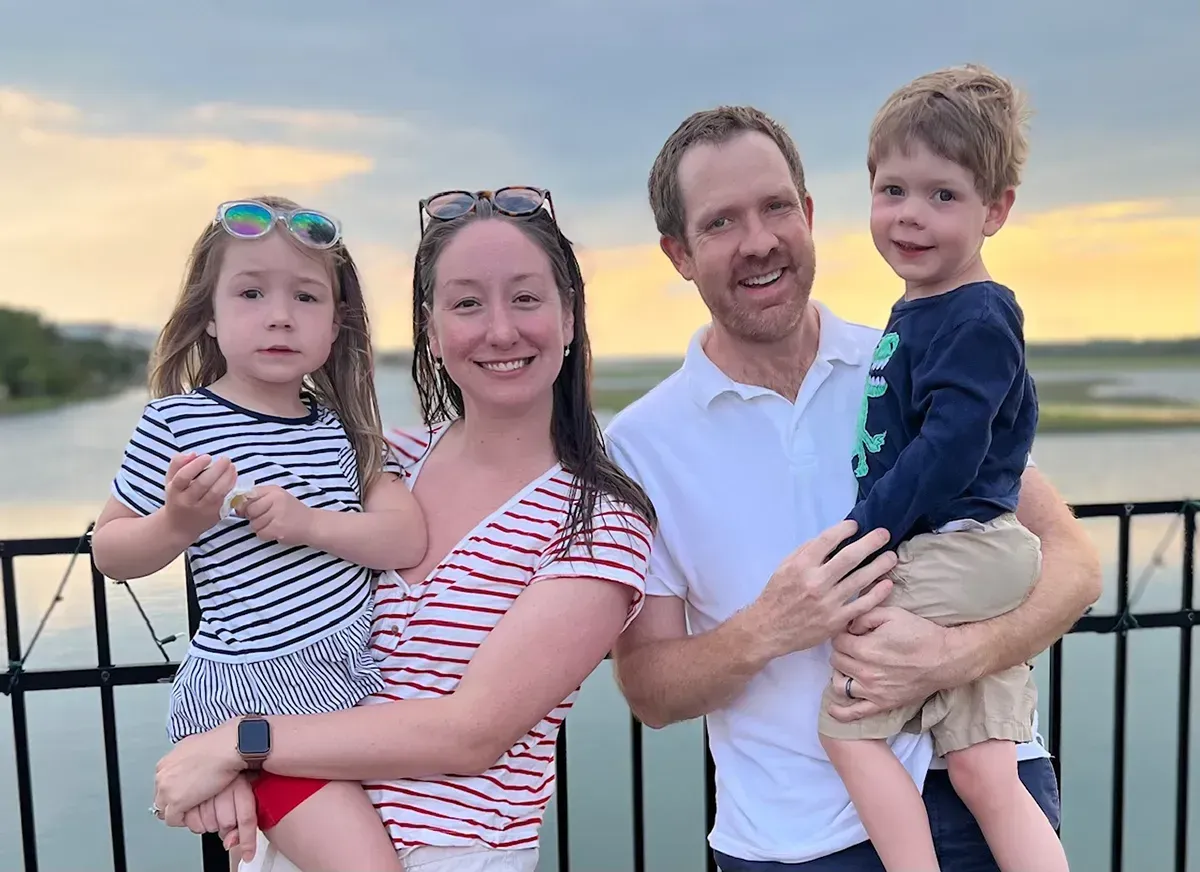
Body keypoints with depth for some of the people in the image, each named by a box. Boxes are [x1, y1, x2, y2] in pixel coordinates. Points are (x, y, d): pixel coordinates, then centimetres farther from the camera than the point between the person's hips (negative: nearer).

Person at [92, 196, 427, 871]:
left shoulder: (340, 426, 2)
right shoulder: (176, 422, -10)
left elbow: (409, 540, -6)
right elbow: (110, 549, 0)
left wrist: (310, 523, -20)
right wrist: (178, 524, -20)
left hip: (352, 670, 5)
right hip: (258, 686, -5)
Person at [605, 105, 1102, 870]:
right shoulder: (641, 442, -7)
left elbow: (1072, 561, -3)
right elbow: (648, 691, -5)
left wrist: (955, 653, -21)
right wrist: (766, 631, -24)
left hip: (980, 786, 1)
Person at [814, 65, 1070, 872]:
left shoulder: (976, 321, -13)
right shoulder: (915, 314, 15)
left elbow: (946, 452, -21)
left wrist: (863, 539, -16)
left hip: (954, 555, -9)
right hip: (973, 565, 9)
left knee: (846, 721, -1)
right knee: (986, 776, 9)